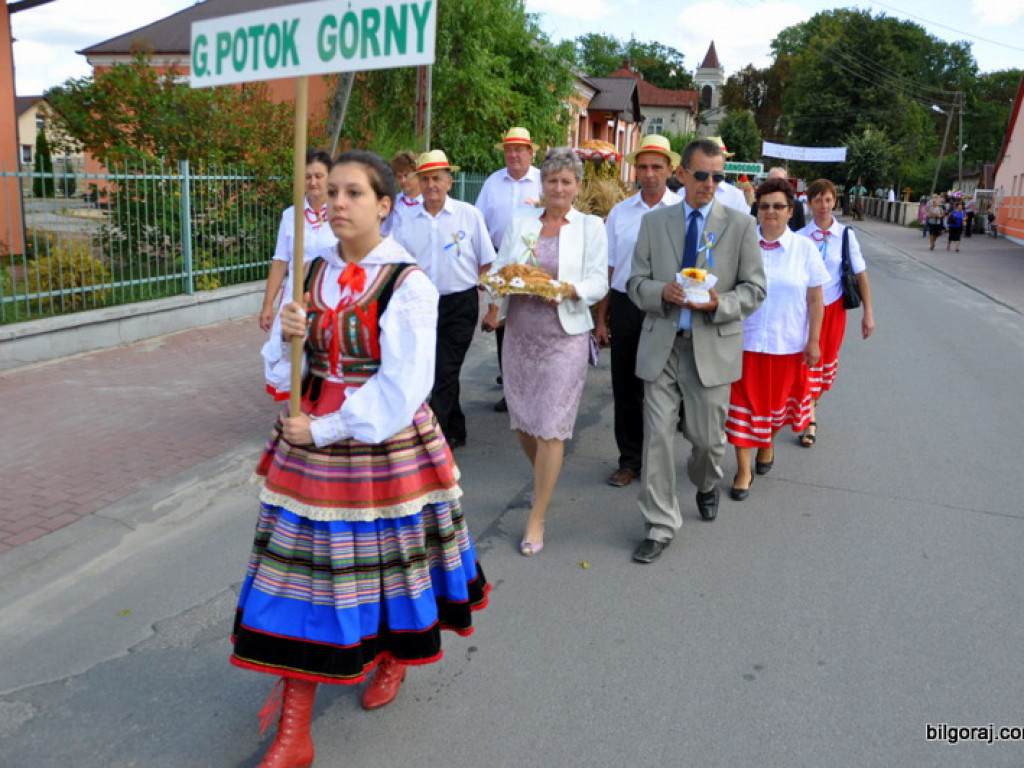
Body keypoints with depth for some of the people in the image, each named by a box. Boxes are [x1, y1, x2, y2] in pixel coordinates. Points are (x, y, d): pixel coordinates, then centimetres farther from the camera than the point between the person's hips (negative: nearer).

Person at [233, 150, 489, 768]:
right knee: (305, 571, 6)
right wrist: (290, 339, -11)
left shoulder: (409, 284, -12)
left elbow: (403, 385, -17)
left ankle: (394, 657, 46)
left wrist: (326, 430, -16)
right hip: (312, 436, 5)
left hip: (386, 440, -5)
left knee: (387, 556, 13)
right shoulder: (315, 273, 6)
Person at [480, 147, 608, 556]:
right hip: (519, 334, 4)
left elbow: (599, 281, -3)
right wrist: (494, 305, -12)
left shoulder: (591, 226, 4)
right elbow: (498, 271, 7)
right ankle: (545, 480, 42)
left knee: (550, 429, -5)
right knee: (522, 421, 12)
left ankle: (536, 518, 7)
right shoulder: (519, 225, 11)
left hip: (565, 337, -3)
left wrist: (572, 289, -22)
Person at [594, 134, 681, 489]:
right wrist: (601, 319, 5)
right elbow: (608, 269, 7)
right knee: (626, 387, 9)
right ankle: (630, 459, 23)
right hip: (625, 307, 3)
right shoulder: (619, 213, 7)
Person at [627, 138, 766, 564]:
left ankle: (706, 485, 45)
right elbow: (636, 282, 7)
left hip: (712, 347, -1)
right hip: (661, 344, 1)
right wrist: (661, 292, -15)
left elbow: (754, 288, 2)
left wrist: (720, 303, -17)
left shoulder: (740, 224, 2)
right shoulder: (653, 222, 7)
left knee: (707, 437, 9)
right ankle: (660, 526, 12)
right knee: (657, 436, -1)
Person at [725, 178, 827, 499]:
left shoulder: (804, 249, -1)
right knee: (744, 403, 2)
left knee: (777, 400, 16)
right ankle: (744, 470, 11)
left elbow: (815, 301, 1)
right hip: (745, 341, -1)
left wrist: (813, 341, -3)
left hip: (788, 344, 1)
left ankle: (767, 444, 44)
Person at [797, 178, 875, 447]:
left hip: (833, 305, 2)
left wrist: (868, 312, -5)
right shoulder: (800, 236, -8)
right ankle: (810, 420, 5)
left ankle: (810, 401, 38)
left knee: (828, 358, 13)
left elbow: (861, 274, -3)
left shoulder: (846, 235, -5)